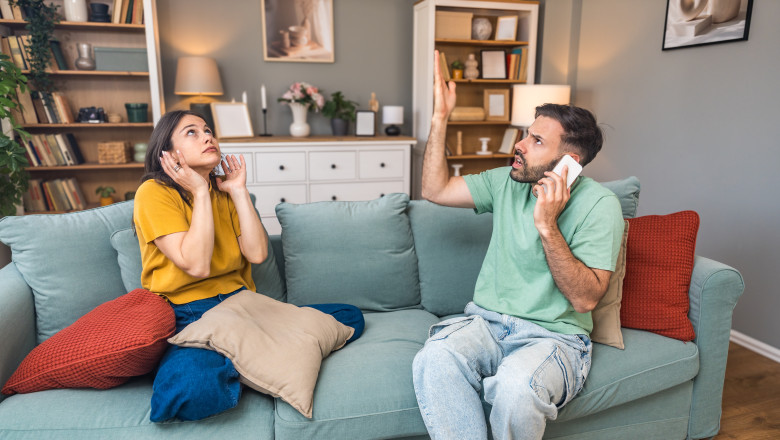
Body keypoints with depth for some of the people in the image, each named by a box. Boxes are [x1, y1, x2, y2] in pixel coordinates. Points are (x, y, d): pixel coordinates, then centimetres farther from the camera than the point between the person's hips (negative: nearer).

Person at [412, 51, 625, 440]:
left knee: (516, 386, -36)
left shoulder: (599, 205, -8)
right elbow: (435, 190, 6)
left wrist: (547, 226, -24)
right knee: (433, 360, -29)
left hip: (553, 336, -3)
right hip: (486, 320, 4)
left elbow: (585, 298, -15)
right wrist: (440, 118, 2)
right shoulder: (507, 182, 7)